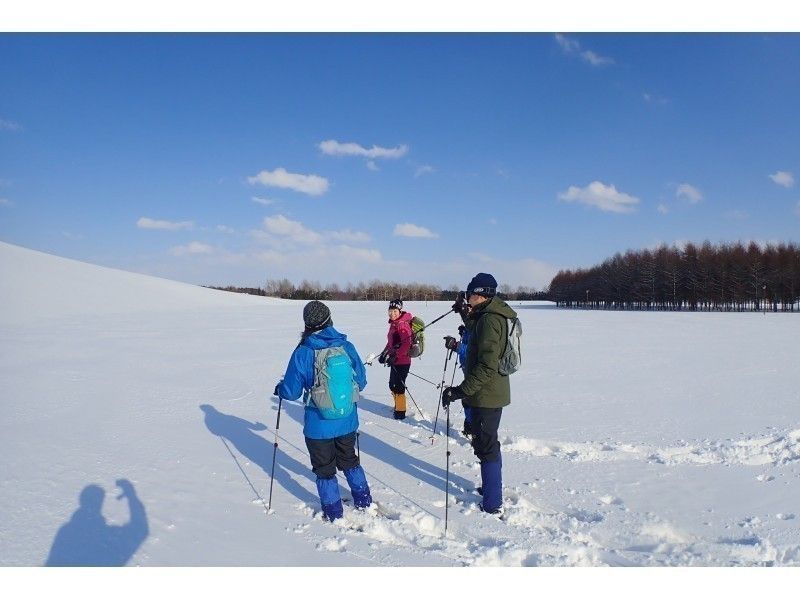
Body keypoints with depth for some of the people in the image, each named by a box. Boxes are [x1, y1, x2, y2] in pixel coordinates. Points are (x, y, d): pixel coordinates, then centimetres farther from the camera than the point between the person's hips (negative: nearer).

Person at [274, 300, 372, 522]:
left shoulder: (303, 353, -16)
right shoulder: (347, 346, -7)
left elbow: (292, 392, -11)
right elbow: (361, 381, 4)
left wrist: (279, 389, 12)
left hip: (319, 425, -4)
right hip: (348, 420, 4)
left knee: (324, 468, 15)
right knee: (349, 460, 26)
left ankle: (334, 514, 25)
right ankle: (364, 502, 38)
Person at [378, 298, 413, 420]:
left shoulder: (403, 324, -18)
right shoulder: (394, 324, 11)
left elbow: (406, 344, -26)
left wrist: (395, 356, -26)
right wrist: (384, 354, 16)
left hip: (402, 361, -10)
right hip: (395, 361, 10)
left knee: (398, 386, -3)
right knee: (392, 385, 21)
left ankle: (400, 412, 7)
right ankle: (398, 405, 38)